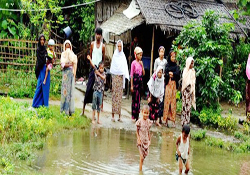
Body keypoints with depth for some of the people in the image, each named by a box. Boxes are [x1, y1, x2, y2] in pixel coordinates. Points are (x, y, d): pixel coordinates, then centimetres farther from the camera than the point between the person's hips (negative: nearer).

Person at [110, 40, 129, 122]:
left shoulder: (123, 56, 10)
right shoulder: (115, 55, 2)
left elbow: (125, 67, 7)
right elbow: (112, 67, 0)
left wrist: (126, 75, -7)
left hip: (121, 76, 3)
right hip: (115, 76, -3)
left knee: (120, 95, 3)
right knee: (114, 95, -4)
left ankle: (119, 116, 5)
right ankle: (113, 115, -2)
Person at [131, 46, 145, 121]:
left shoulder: (141, 63, 11)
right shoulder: (134, 63, -6)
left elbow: (143, 73, 10)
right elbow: (131, 74, -7)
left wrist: (142, 65, -1)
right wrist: (131, 85, -10)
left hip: (140, 81, 6)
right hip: (135, 81, -6)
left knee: (138, 99, 8)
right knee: (135, 99, -2)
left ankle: (137, 116, 14)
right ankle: (133, 116, 4)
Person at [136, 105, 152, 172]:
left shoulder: (149, 122, 2)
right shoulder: (140, 121, -11)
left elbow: (148, 131, 11)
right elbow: (137, 131, -4)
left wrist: (149, 140, 10)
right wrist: (138, 139, -12)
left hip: (146, 141, 5)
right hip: (141, 140, -5)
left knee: (145, 155, 10)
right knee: (141, 157, -5)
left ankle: (140, 167, 29)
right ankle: (140, 170, 5)